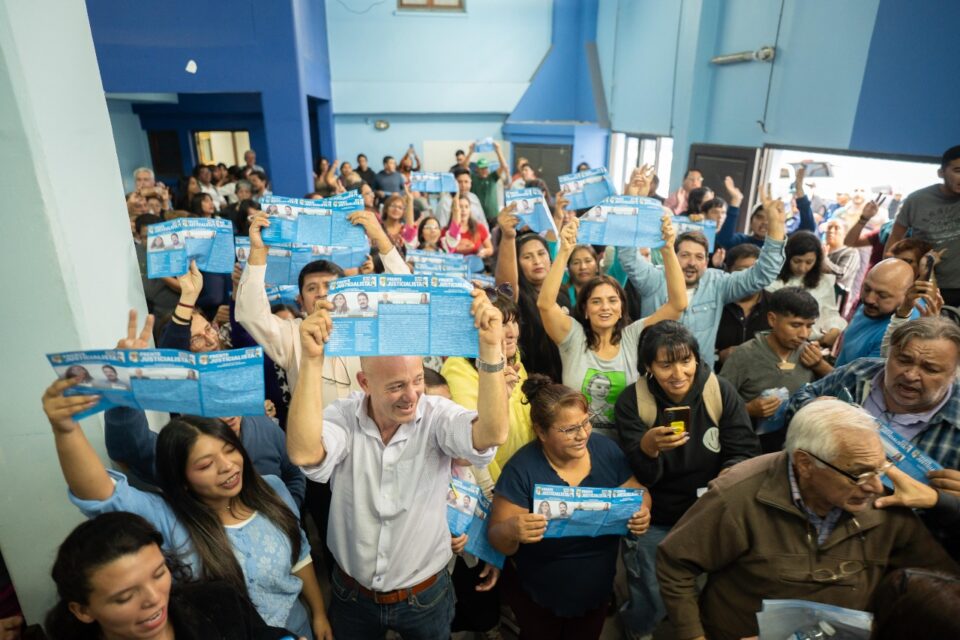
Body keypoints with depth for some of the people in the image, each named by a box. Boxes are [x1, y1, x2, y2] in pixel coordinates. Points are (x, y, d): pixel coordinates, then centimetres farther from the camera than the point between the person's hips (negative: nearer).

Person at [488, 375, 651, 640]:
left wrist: (641, 513, -26)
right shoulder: (521, 470, -26)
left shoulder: (606, 449, -14)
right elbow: (497, 538, -22)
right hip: (537, 597, -3)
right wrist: (510, 531, -45)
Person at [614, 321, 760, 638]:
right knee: (650, 610, 4)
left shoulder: (721, 391, -11)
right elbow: (639, 477, -18)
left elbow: (746, 451, -8)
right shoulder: (632, 401, -16)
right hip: (653, 522, -1)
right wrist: (647, 447, -40)